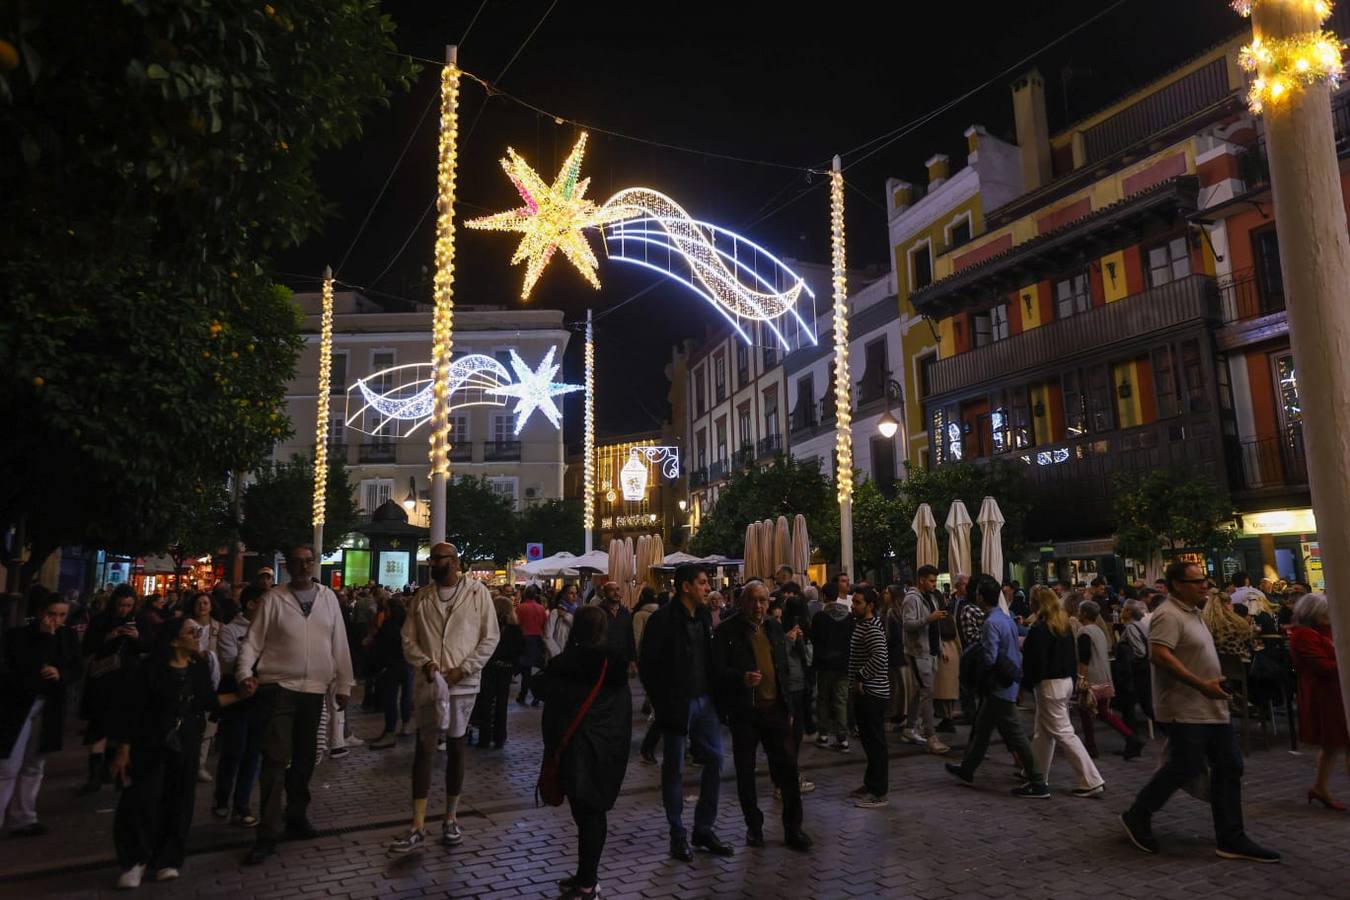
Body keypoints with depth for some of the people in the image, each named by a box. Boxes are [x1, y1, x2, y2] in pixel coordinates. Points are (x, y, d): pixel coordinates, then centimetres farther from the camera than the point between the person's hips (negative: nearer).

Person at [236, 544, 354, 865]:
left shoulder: (328, 598, 6)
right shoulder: (273, 599, -3)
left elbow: (339, 643, 7)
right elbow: (252, 640, -4)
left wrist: (344, 684, 6)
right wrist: (245, 673, -20)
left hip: (314, 690, 4)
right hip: (278, 688, -3)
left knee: (305, 758, 15)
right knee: (276, 759, -5)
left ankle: (297, 816, 32)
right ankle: (268, 834, 2)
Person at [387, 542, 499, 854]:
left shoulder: (477, 592, -4)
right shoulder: (421, 597, 6)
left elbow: (490, 637, -4)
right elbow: (408, 638, 6)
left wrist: (463, 669, -13)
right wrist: (424, 663, -12)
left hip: (462, 683, -2)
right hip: (427, 682, 2)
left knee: (456, 747, 10)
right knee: (423, 748, 3)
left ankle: (451, 818, 24)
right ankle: (418, 826, 10)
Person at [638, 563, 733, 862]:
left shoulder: (704, 616, 7)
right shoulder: (664, 619, -13)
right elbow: (646, 664, -12)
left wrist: (714, 694, 6)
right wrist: (662, 702, -10)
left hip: (704, 702, 7)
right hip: (677, 704, -6)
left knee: (714, 761, 8)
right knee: (674, 769, 5)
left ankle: (704, 829, 22)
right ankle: (678, 836, 18)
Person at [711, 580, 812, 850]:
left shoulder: (774, 627, 10)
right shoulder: (727, 631, -5)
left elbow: (784, 668, 16)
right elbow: (717, 669, -10)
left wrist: (788, 706, 13)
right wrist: (742, 678, -28)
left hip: (775, 708, 3)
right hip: (743, 712, -3)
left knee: (788, 768, 1)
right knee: (745, 772, 8)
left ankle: (793, 828, 14)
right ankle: (754, 826, 25)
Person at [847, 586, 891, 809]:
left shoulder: (872, 628, -17)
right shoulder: (862, 624, 14)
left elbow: (880, 658, -30)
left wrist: (860, 677, -19)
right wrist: (857, 681, 12)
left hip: (873, 693, -10)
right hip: (865, 692, 10)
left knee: (875, 742, -3)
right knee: (869, 740, 18)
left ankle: (879, 793, 5)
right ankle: (871, 783, 29)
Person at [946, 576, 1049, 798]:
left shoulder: (991, 623, -22)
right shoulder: (1007, 618, 8)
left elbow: (989, 659, -25)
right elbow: (1017, 649, 15)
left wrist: (972, 655, -7)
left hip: (1000, 688, -10)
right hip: (1008, 682, 10)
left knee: (1015, 734, -3)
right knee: (981, 728, 20)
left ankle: (1037, 784, 4)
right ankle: (967, 770, 32)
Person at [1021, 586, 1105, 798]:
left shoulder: (1039, 629, -18)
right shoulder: (1065, 626, 7)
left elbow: (1036, 661, -19)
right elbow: (1072, 656, 14)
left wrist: (1026, 683, -5)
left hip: (1049, 685, -9)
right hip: (1066, 681, 9)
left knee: (1063, 733, -4)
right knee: (1042, 731, 19)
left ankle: (1093, 781, -4)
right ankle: (1038, 774, 29)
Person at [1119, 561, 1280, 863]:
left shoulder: (1191, 612, 16)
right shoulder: (1168, 615, -17)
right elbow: (1159, 655, -30)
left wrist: (1213, 683, 17)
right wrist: (1202, 685, -28)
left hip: (1212, 708, 10)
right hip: (1185, 710, -10)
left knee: (1229, 767, 9)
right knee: (1186, 767, -6)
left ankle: (1231, 839, 17)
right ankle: (1137, 816, 12)